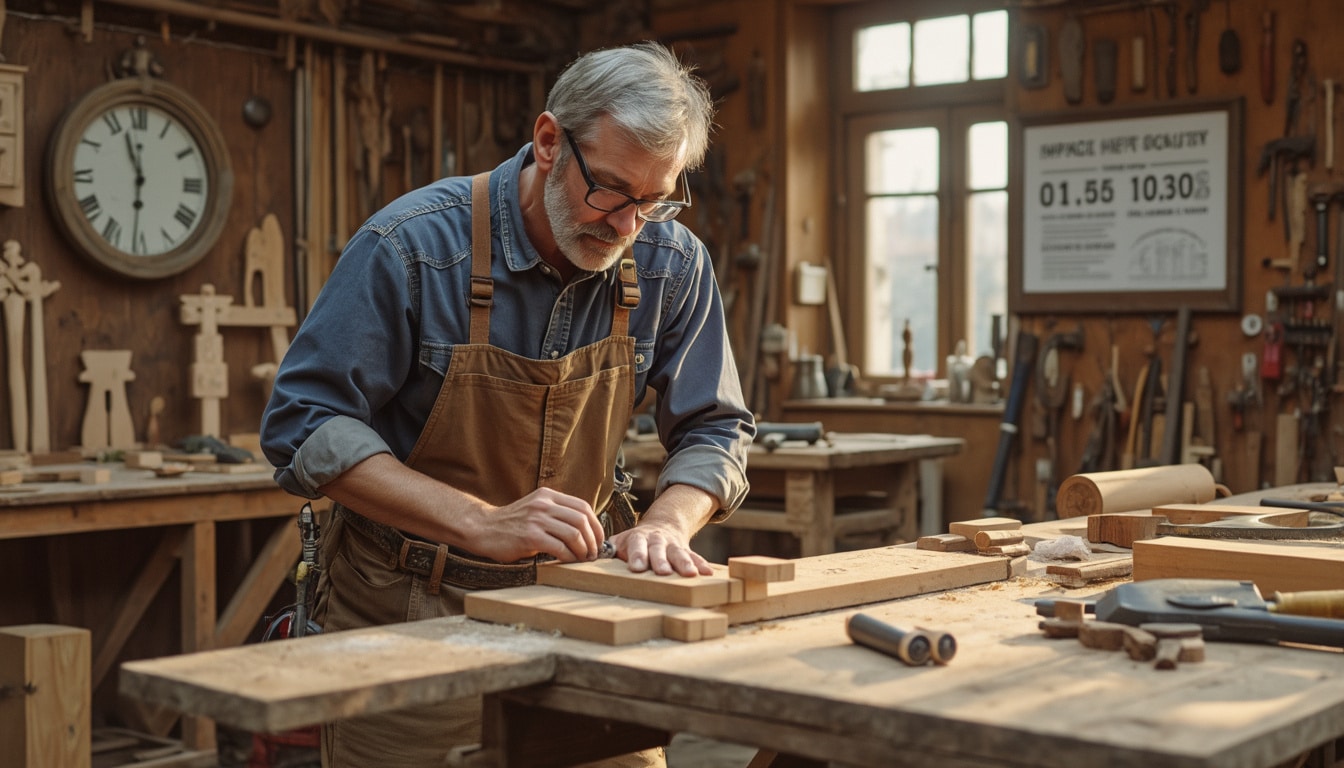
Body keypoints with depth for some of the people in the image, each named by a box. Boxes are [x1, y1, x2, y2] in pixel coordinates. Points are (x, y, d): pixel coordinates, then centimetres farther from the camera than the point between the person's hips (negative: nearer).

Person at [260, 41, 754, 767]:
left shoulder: (672, 264, -7)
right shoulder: (414, 245, -18)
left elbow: (713, 430, 3)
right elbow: (303, 425, -18)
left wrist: (666, 523, -19)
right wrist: (482, 524, -28)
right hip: (407, 613, -2)